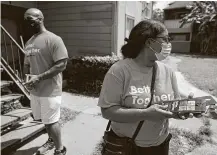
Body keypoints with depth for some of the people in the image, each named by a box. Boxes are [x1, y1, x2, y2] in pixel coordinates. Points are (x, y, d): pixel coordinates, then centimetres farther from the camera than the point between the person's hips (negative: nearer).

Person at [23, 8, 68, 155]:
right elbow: (27, 64, 19)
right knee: (45, 119, 20)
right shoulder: (29, 42, 12)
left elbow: (61, 64, -19)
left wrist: (39, 77, -22)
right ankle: (51, 140, 44)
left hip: (50, 90, -7)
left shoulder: (53, 39, -12)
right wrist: (26, 78, -1)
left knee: (51, 121, 3)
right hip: (35, 89, 7)